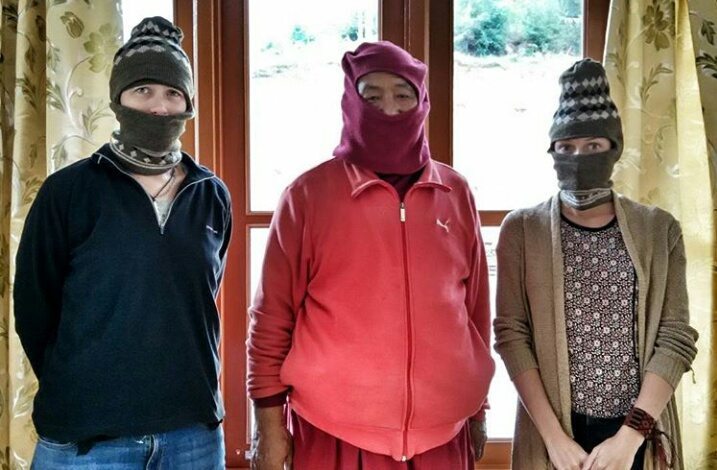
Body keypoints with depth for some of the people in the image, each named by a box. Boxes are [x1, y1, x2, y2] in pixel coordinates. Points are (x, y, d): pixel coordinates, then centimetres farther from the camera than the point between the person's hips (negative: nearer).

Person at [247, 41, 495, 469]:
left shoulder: (456, 193, 3)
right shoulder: (309, 193, -7)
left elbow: (476, 308, 9)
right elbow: (273, 317, -4)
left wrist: (479, 410, 12)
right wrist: (269, 421, -3)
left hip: (442, 431, 3)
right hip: (335, 432, -3)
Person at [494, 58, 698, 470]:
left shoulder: (660, 230, 1)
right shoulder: (521, 230, -3)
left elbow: (676, 338, -3)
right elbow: (511, 334, -7)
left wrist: (630, 435, -12)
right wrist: (554, 435, -14)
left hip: (639, 432, 1)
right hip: (554, 430, -1)